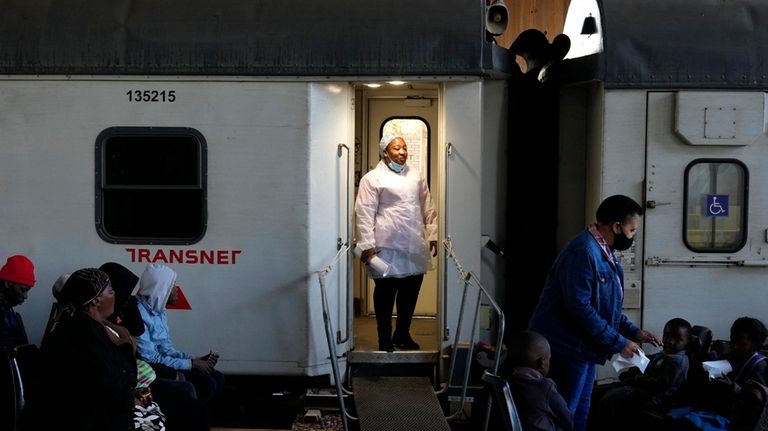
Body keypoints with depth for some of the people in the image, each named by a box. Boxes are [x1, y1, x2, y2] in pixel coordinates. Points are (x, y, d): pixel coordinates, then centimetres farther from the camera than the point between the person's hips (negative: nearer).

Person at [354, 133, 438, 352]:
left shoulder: (416, 176, 13)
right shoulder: (372, 178, -5)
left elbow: (428, 208, 16)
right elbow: (365, 213, -9)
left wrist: (433, 234, 9)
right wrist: (367, 244, -15)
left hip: (414, 245, 6)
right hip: (387, 246, -5)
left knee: (411, 291, 11)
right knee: (385, 292, 3)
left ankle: (402, 335, 27)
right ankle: (385, 339, 13)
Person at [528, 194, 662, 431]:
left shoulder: (603, 251, 12)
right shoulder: (584, 251, -21)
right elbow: (579, 307, -27)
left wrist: (633, 332, 10)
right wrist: (618, 343, -20)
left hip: (582, 347, 11)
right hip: (567, 348, -10)